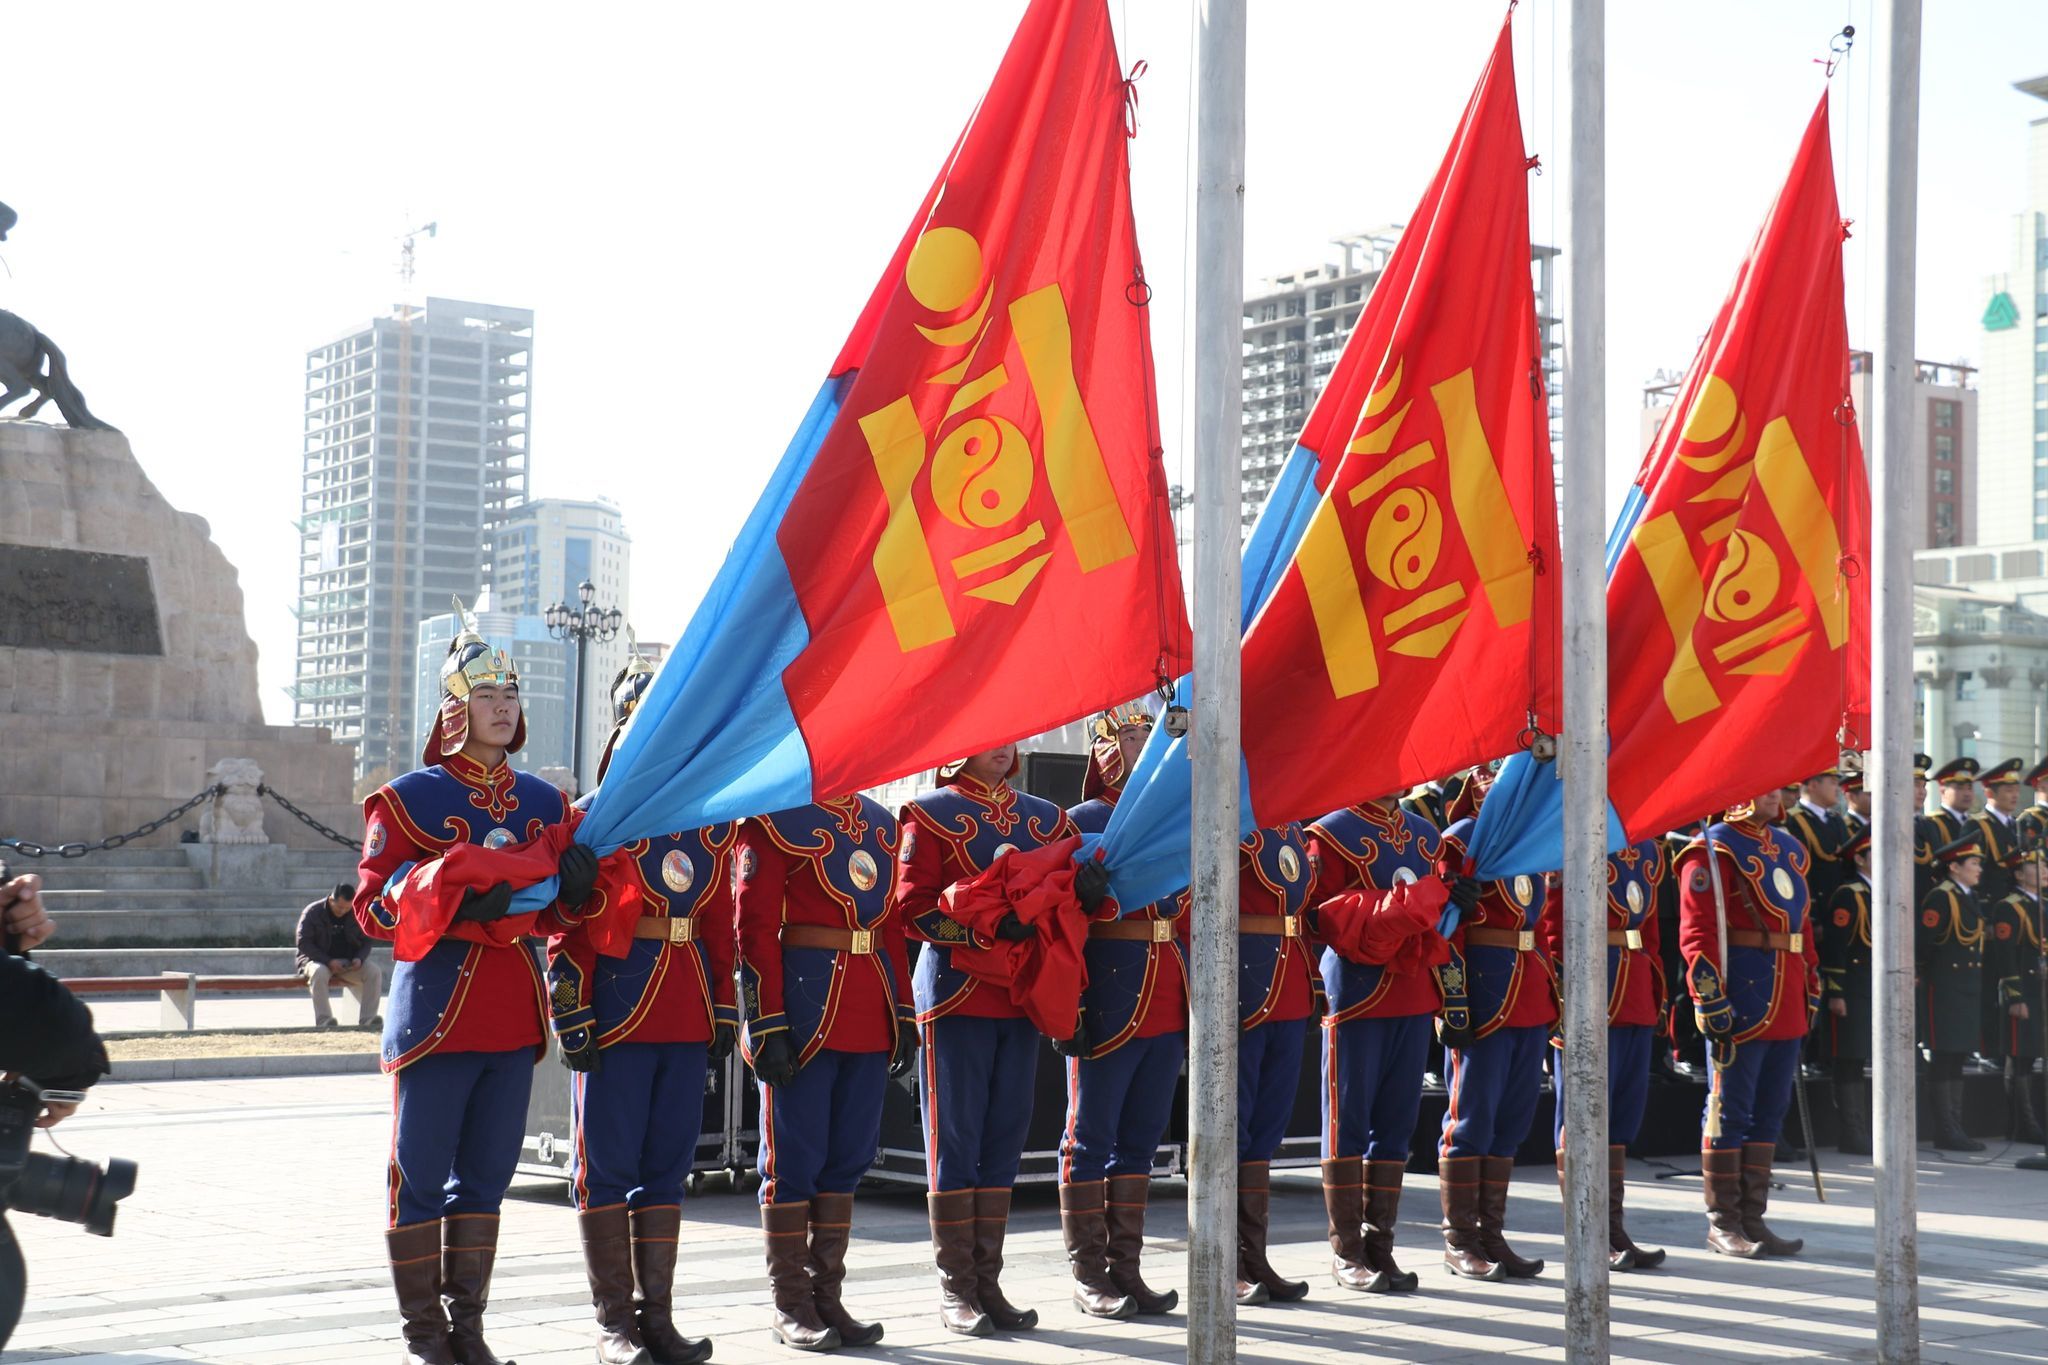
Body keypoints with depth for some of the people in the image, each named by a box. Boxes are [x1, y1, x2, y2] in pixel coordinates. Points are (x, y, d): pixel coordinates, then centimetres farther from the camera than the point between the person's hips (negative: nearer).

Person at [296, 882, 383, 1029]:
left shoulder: (356, 914, 4)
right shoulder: (312, 912, -7)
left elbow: (366, 941, 11)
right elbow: (302, 942, -12)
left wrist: (359, 958, -13)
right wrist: (328, 961, -23)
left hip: (350, 962, 3)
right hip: (319, 961, -3)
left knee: (373, 972, -23)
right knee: (319, 972, -39)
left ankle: (367, 1019, -25)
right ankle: (323, 1020, -39)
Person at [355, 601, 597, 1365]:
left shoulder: (544, 802, 14)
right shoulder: (409, 799, -2)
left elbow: (558, 913, 18)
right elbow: (374, 908, -8)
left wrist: (575, 885, -5)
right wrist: (451, 893, -24)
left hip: (516, 1012, 5)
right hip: (438, 1007, -5)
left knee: (486, 1177, 9)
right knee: (422, 1177, 0)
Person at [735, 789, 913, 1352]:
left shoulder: (879, 821, 15)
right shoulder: (774, 818, -5)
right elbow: (754, 928, -10)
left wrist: (904, 1016, 12)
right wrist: (768, 1027, -15)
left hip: (870, 1021, 6)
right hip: (806, 1011, -6)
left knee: (848, 1158, 9)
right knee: (794, 1158, 0)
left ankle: (826, 1295, 18)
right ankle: (791, 1305, 8)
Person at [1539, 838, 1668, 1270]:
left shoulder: (1648, 845, 15)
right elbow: (1552, 926, -13)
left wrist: (1658, 996, 15)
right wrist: (1564, 997, -17)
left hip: (1637, 1003, 8)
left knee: (1625, 1116, 11)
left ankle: (1613, 1229, 19)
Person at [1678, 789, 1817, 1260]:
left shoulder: (1789, 849, 17)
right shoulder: (1712, 852, -8)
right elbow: (1697, 933, -14)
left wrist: (1810, 992, 15)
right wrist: (1712, 1004, -19)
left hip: (1787, 1006, 8)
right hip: (1741, 1002, -8)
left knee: (1770, 1112, 11)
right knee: (1731, 1111, -2)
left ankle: (1753, 1218, 17)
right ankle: (1722, 1223, 5)